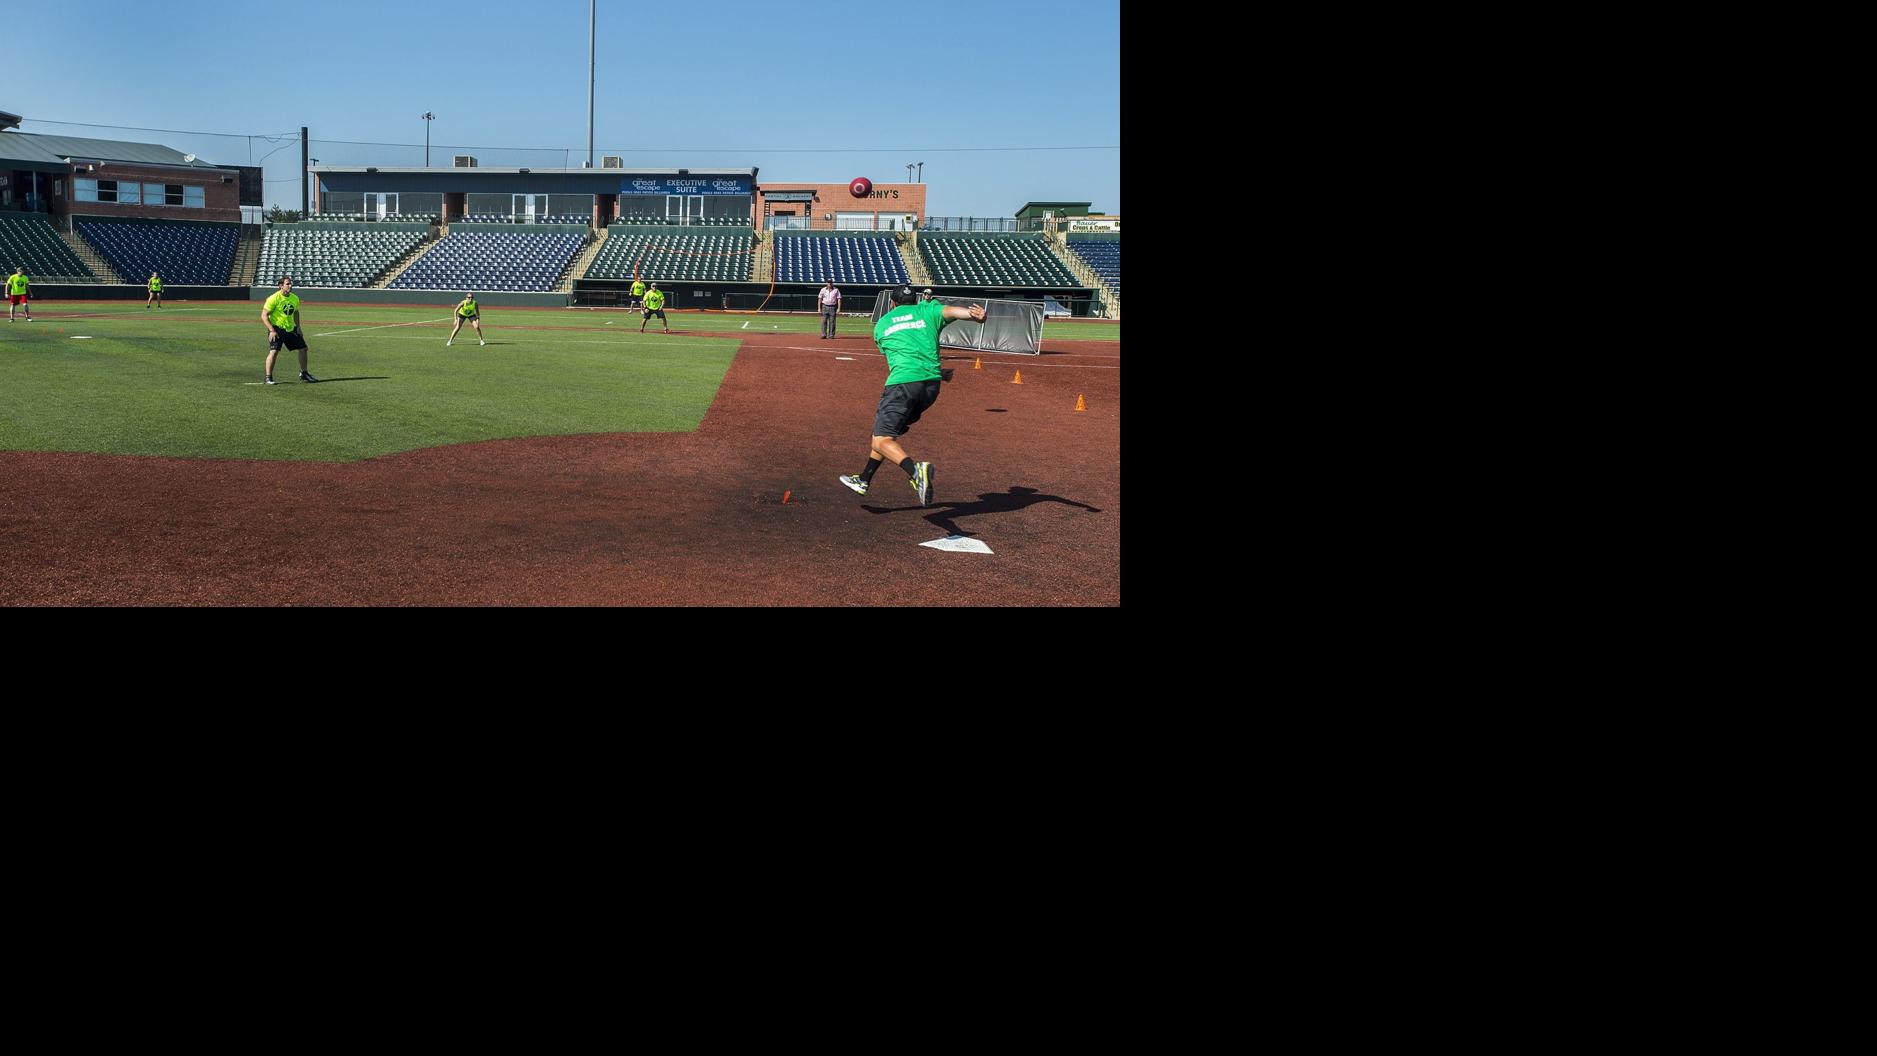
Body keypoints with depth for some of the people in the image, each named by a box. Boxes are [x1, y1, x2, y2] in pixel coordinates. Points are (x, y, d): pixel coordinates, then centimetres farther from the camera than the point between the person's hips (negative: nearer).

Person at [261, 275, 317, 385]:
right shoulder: (274, 299, -16)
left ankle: (303, 374, 25)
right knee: (274, 351, -19)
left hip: (291, 329, 7)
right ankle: (268, 378, -9)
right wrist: (272, 330, -21)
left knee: (303, 349, 9)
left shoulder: (295, 298, 3)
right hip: (277, 329, -7)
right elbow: (264, 315, -14)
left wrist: (298, 327, 11)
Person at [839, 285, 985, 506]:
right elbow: (952, 311, -5)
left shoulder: (881, 324, 20)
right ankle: (864, 480, 27)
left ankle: (916, 471, -37)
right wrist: (977, 315, -25)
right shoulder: (927, 311, 16)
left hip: (902, 385, -4)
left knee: (882, 441, -8)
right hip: (931, 384, 4)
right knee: (885, 432, 22)